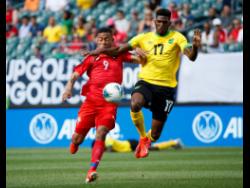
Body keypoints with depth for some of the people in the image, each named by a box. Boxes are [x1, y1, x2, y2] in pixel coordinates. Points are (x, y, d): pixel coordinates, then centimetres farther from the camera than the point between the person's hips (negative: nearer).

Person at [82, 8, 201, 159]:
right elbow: (119, 51, 7)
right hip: (146, 82, 1)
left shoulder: (176, 37, -1)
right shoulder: (144, 38, 6)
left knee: (155, 134, 1)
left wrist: (195, 46, -37)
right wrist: (100, 51, -7)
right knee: (135, 104, -35)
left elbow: (191, 57, -15)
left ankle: (148, 140, 43)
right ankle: (143, 137, -5)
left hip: (166, 87, -1)